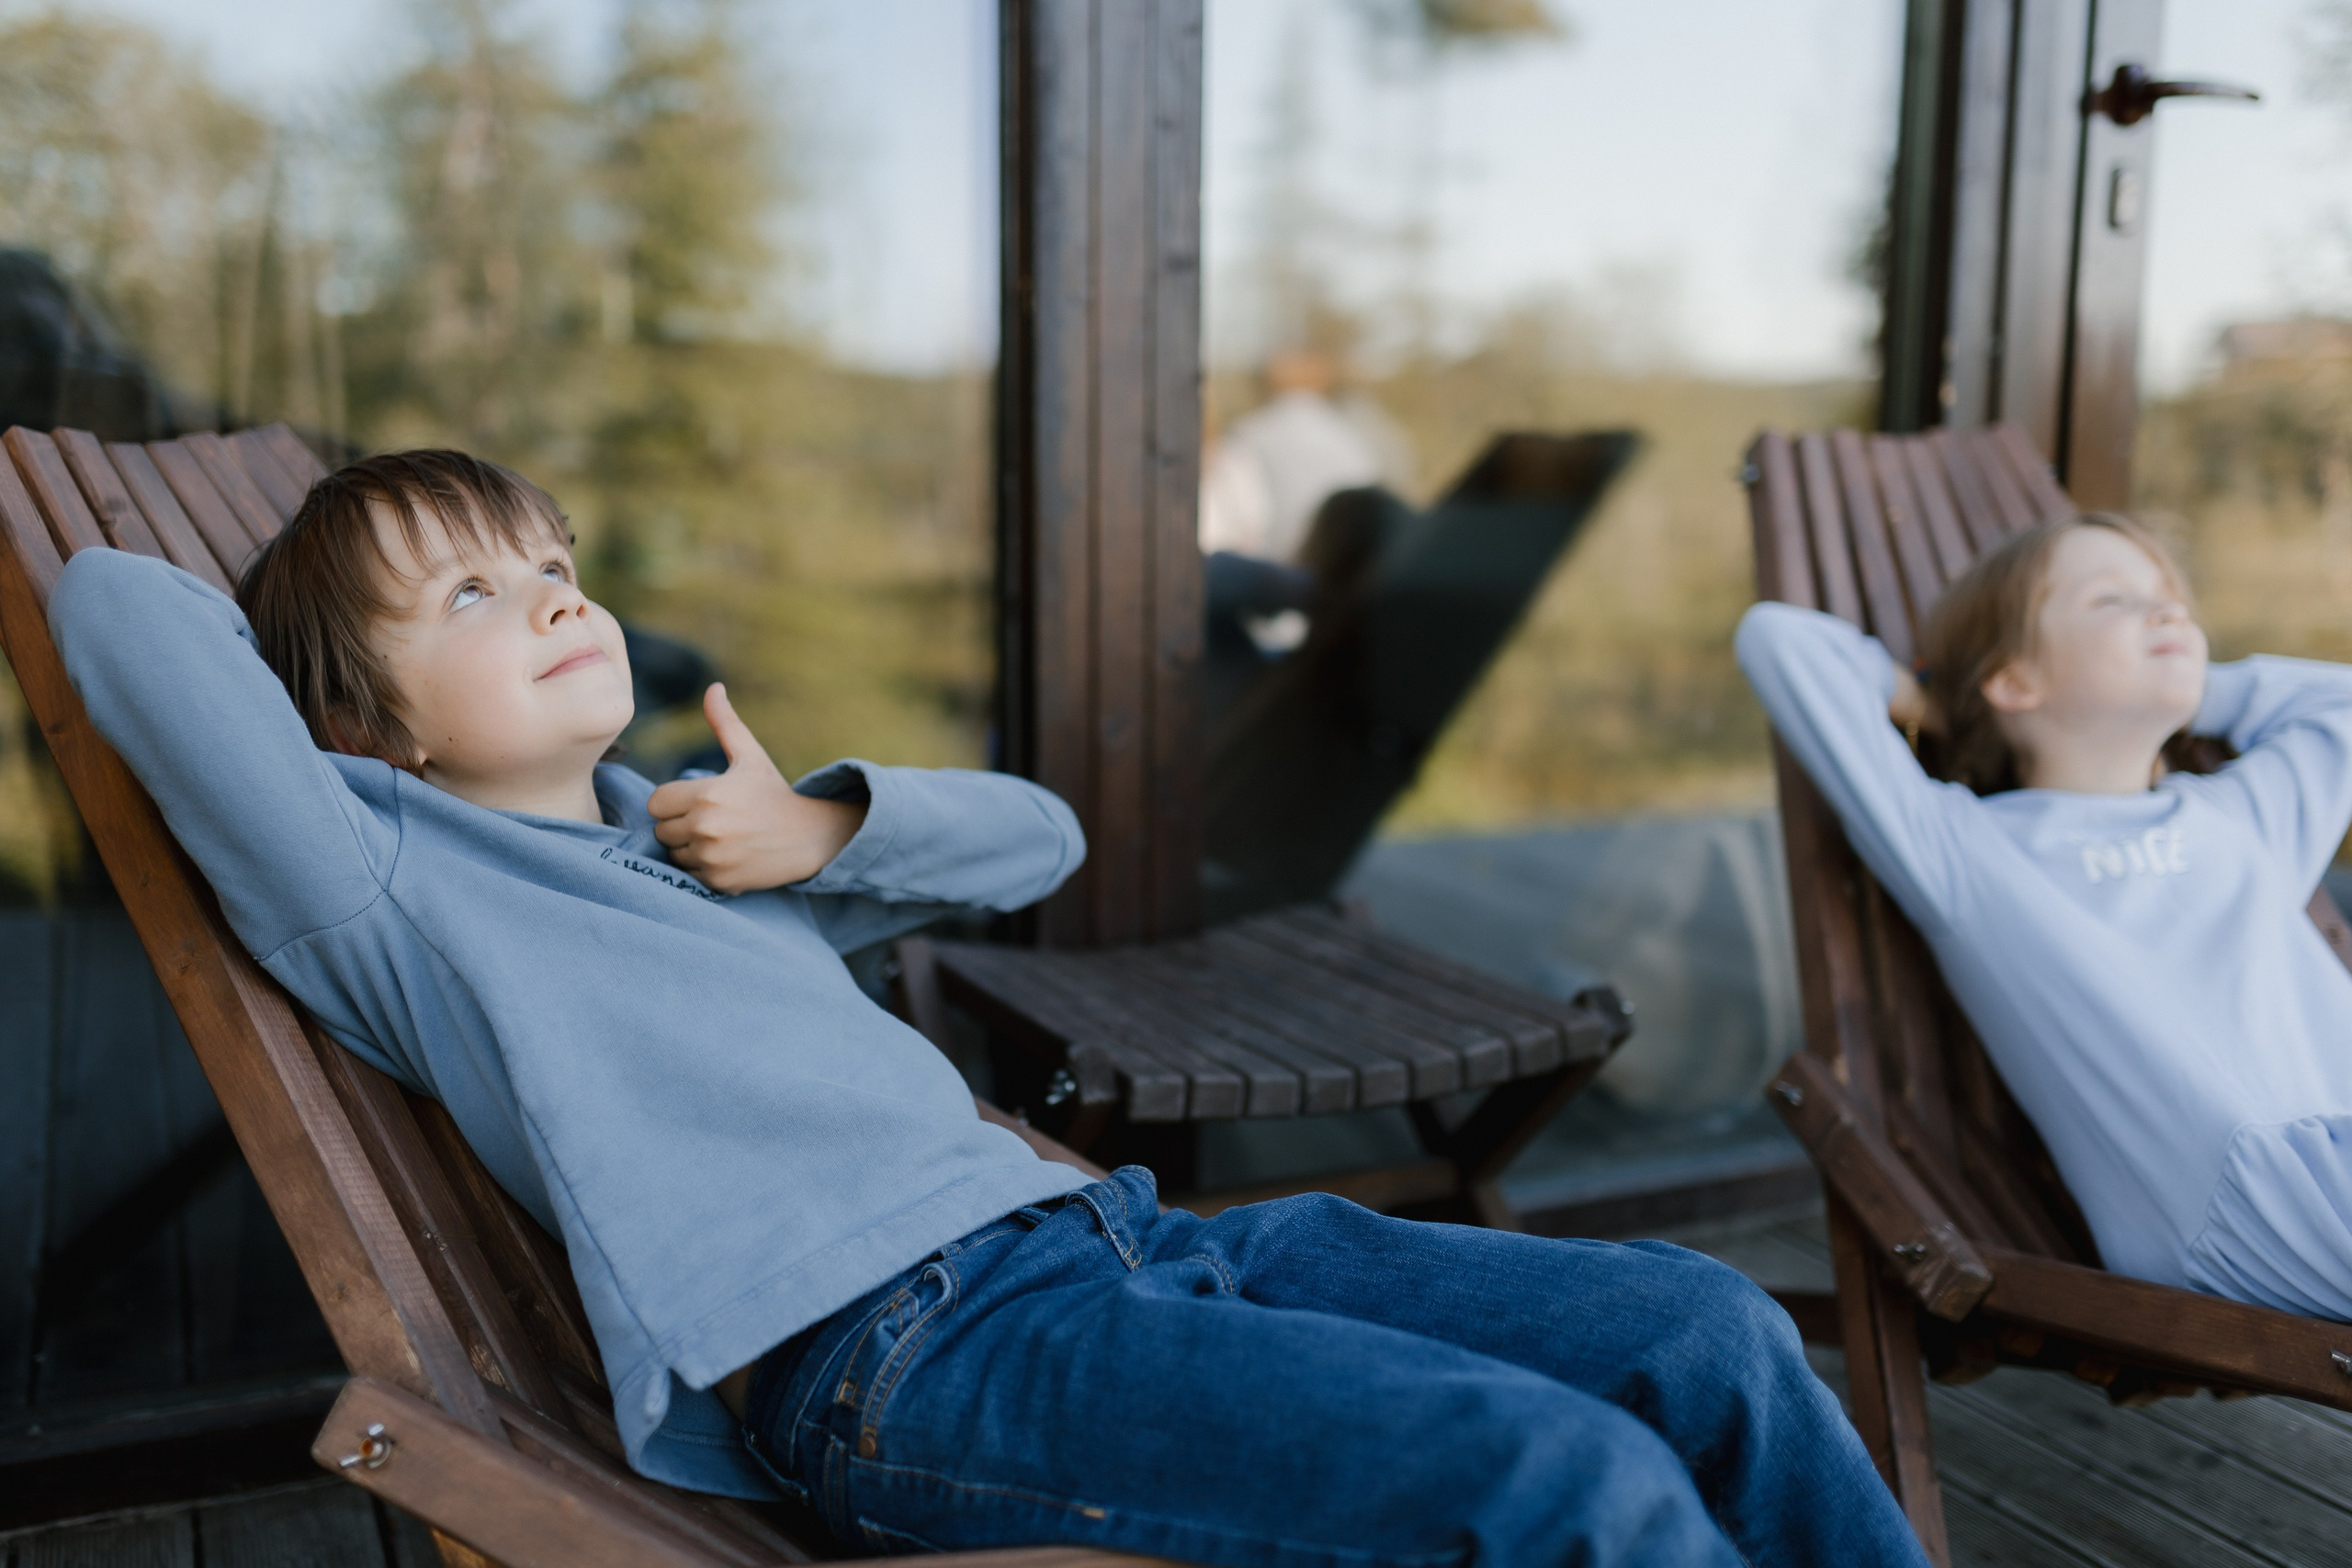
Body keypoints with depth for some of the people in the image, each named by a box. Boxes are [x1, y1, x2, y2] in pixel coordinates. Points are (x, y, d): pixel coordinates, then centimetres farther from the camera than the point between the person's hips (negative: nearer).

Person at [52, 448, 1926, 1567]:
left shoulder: (707, 844, 28)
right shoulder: (397, 883, 8)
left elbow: (1038, 835, 31)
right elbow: (117, 604, -2)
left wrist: (823, 825, 13)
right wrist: (305, 635, 19)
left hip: (1096, 1232, 8)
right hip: (886, 1352, -8)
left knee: (1705, 1331, -1)